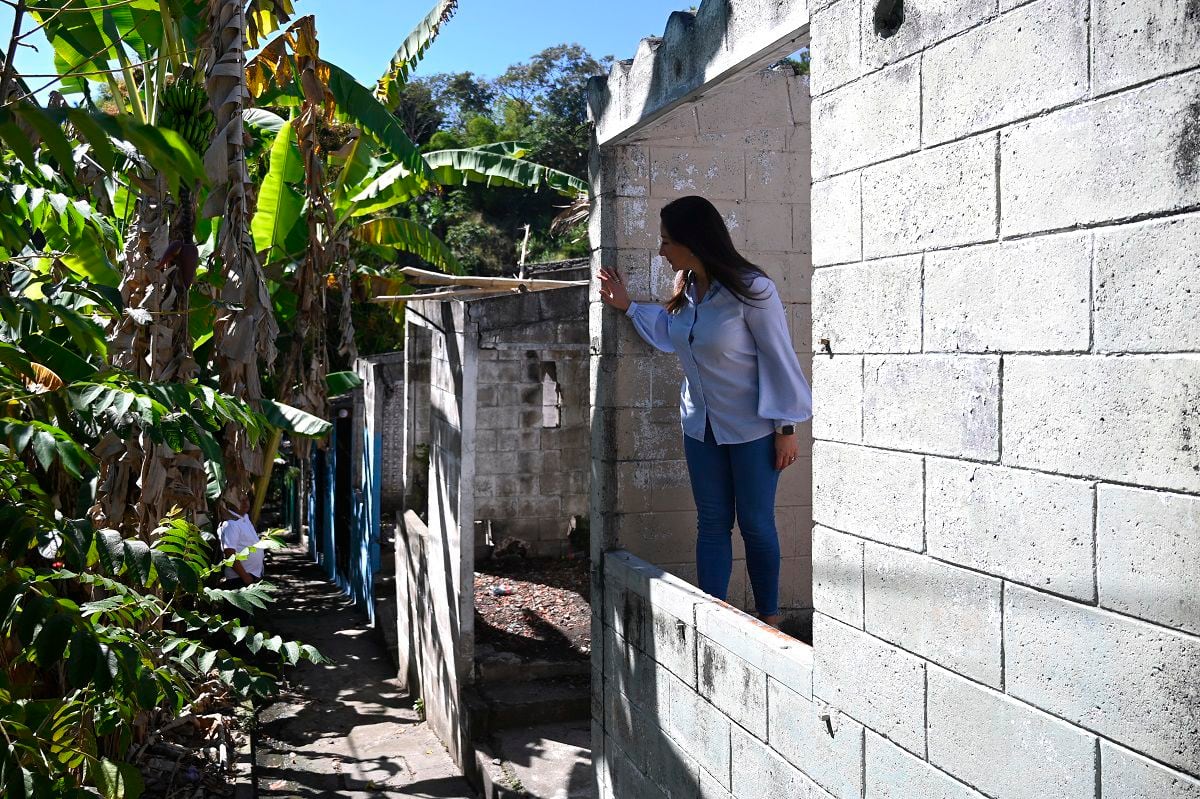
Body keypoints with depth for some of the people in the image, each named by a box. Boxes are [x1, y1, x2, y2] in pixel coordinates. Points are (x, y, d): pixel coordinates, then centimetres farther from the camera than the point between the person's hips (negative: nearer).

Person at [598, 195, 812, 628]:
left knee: (756, 523, 4)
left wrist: (786, 428, -14)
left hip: (752, 427, -6)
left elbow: (779, 358, -15)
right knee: (711, 523, 8)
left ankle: (769, 617, 21)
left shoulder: (751, 289, -20)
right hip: (701, 425, 6)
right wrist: (627, 306, 16)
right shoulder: (686, 290, 1)